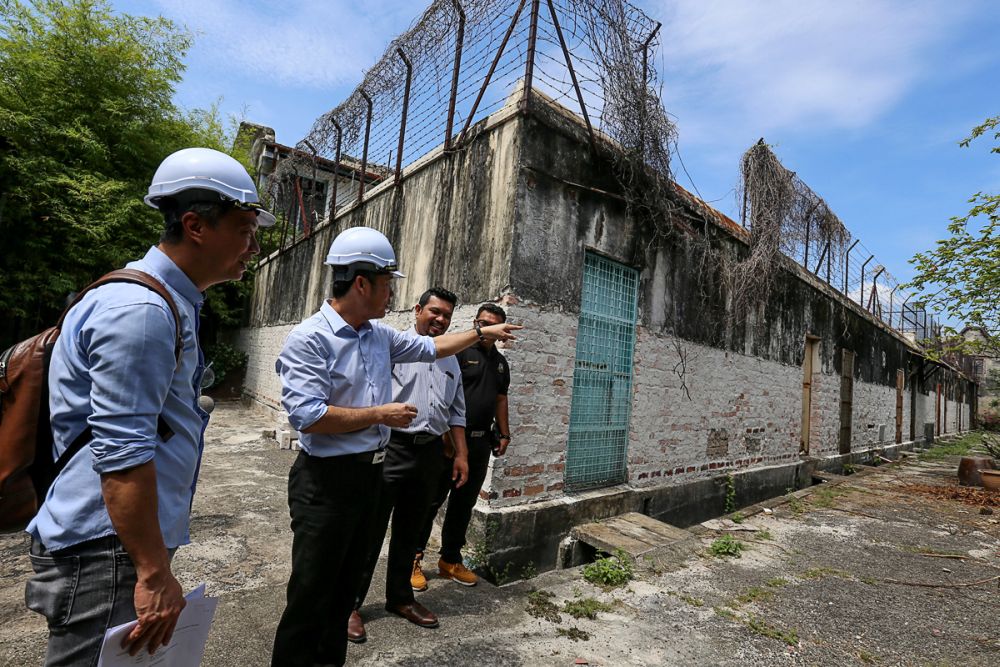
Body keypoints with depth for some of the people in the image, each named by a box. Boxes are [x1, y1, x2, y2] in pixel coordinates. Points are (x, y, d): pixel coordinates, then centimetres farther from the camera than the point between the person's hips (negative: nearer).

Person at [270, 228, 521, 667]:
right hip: (326, 479, -7)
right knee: (311, 593, 5)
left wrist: (482, 333, 25)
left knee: (346, 584, 20)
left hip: (369, 472, 8)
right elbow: (306, 415, -25)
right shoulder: (309, 339, -17)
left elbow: (429, 347, 21)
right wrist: (380, 414, -17)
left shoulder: (380, 336, 6)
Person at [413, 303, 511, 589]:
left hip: (481, 442, 7)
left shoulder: (500, 362, 16)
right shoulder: (459, 350, -7)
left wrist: (504, 434, 15)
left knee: (464, 504, 13)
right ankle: (413, 558, 17)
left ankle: (450, 559, 26)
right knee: (433, 500, 3)